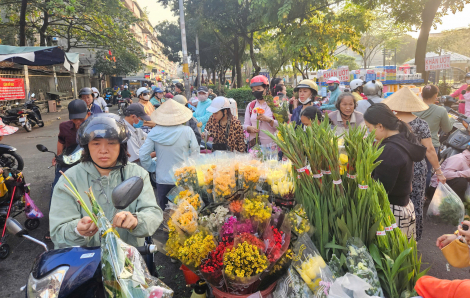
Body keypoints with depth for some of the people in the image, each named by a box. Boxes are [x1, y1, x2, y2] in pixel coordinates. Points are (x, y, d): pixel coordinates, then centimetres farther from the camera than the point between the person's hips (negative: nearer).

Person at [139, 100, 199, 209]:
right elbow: (195, 153, -5)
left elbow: (143, 155, -5)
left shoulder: (154, 132, -8)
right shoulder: (187, 131, -13)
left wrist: (153, 167, 9)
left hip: (162, 179, 2)